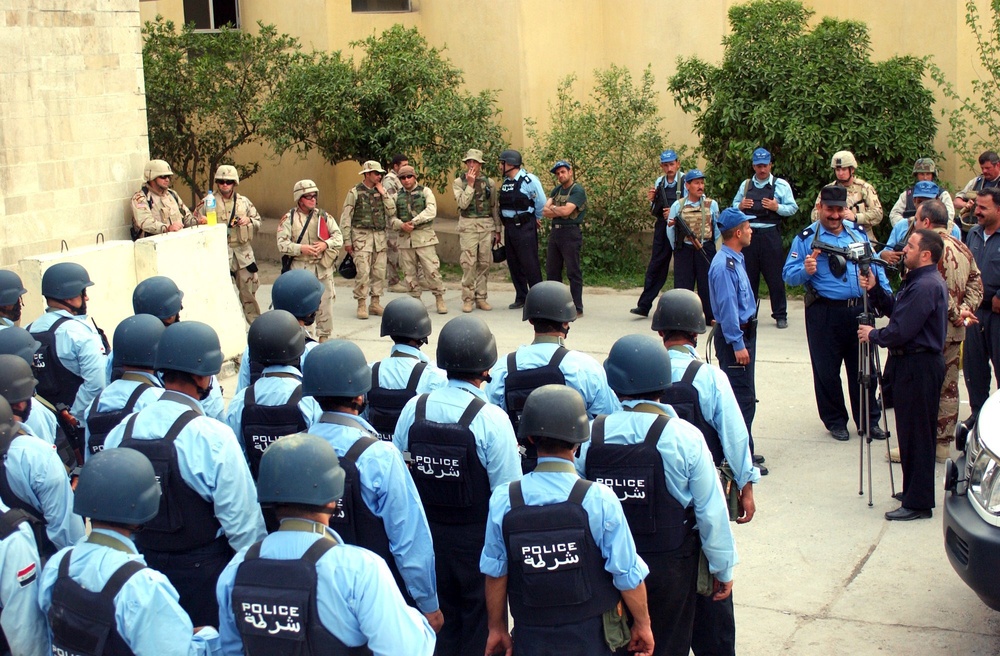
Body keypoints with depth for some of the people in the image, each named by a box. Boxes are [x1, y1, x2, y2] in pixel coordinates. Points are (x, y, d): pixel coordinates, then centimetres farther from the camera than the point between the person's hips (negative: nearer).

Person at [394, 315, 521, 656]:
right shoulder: (491, 419, -20)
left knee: (439, 622, 19)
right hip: (478, 538, -4)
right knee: (480, 627, 12)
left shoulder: (414, 409, -7)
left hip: (427, 535, 4)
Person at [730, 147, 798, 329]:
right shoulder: (746, 185, 14)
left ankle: (780, 315, 7)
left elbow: (792, 208, 0)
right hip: (748, 234, 3)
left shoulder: (781, 185, 4)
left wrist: (777, 207, -17)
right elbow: (734, 204, 19)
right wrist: (740, 206, -3)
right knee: (748, 275, 7)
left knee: (775, 276, -1)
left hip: (770, 235, -3)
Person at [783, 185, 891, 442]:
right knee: (827, 371, 5)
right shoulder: (806, 238, -1)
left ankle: (869, 420, 22)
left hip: (860, 310, 3)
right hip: (824, 314, -3)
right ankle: (835, 421, 21)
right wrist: (805, 271, -26)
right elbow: (788, 274, -6)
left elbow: (876, 267, 17)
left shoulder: (858, 233, 12)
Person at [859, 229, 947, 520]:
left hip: (919, 366, -11)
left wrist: (873, 335, -6)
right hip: (912, 362, 11)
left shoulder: (926, 286, -20)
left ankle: (918, 503, 2)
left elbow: (901, 330, -22)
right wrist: (874, 290, 3)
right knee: (910, 431, 17)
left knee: (916, 434, -4)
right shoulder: (918, 281, 13)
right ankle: (914, 491, 27)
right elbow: (895, 308, 16)